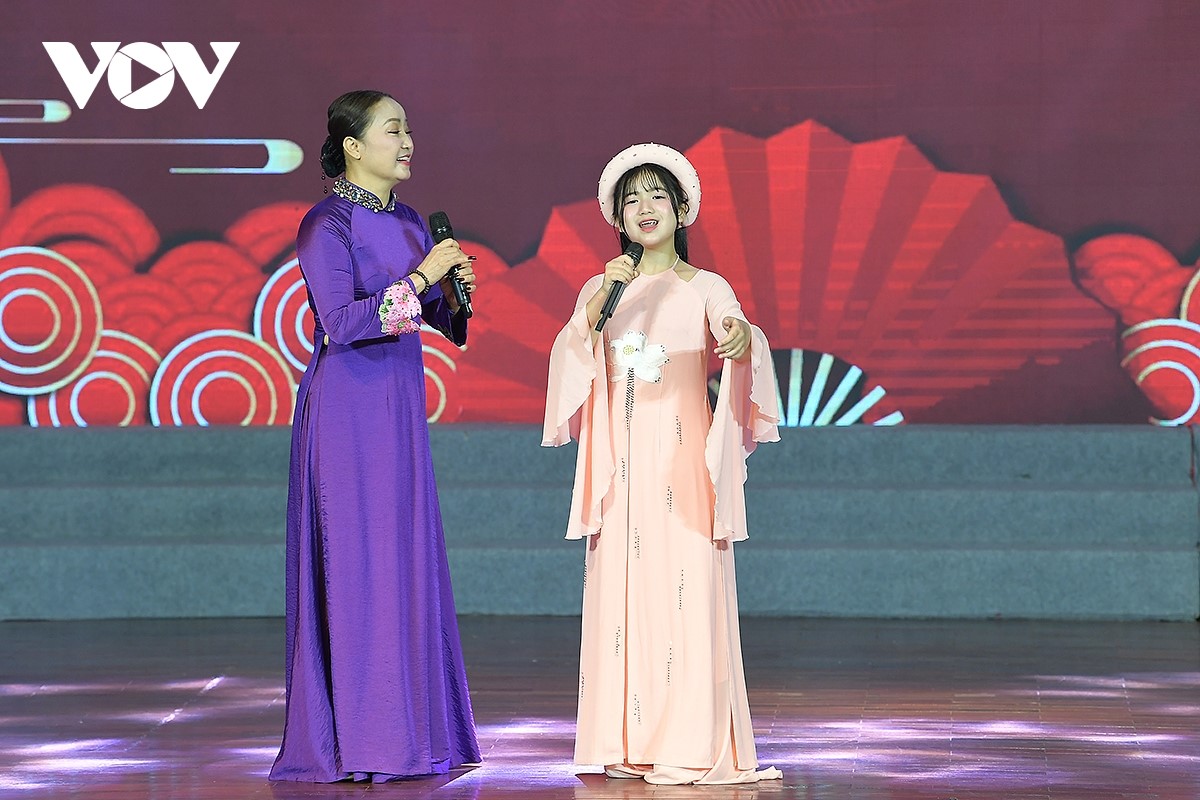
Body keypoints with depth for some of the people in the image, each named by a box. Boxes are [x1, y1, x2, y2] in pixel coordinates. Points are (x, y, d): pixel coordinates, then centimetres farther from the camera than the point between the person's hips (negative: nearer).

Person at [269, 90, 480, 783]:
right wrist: (419, 279, -18)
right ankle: (350, 739, 1)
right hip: (347, 406, -7)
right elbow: (340, 321, -20)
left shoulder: (410, 222, 12)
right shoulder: (327, 225, -11)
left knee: (408, 561, 8)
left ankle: (408, 726, 15)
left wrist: (454, 290, -4)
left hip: (402, 402, 7)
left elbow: (438, 316, 18)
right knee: (353, 563, -5)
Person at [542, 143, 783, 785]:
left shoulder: (706, 288, 6)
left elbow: (736, 329, -14)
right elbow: (571, 358, -1)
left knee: (688, 590, -8)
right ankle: (628, 743, 3)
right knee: (621, 591, -1)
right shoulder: (602, 289, 13)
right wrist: (601, 302, -14)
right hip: (621, 466, 2)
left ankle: (691, 743, -7)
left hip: (683, 463, -2)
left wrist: (740, 337, -37)